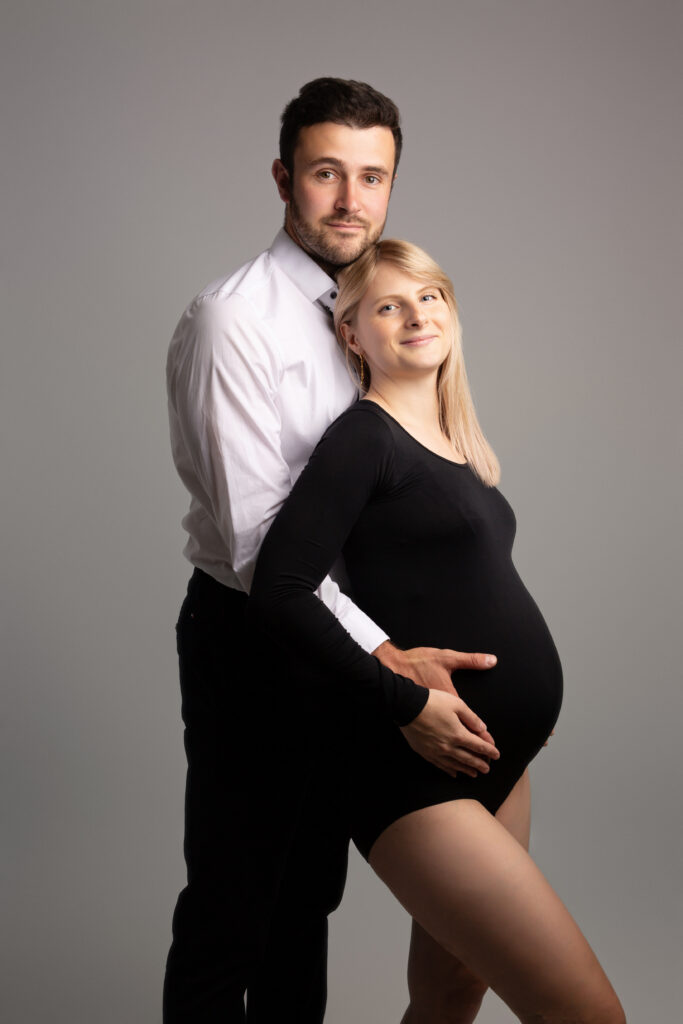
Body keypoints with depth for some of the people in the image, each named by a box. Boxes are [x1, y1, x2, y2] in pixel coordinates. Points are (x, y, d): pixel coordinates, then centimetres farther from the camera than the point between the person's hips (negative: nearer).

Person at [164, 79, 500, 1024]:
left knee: (309, 891, 20)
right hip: (251, 638, -7)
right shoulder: (235, 319, -18)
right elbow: (256, 536, -25)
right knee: (229, 912, 4)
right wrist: (387, 661, -32)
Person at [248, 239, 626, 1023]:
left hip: (498, 761, 8)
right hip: (416, 773, -8)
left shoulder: (455, 444, 15)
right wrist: (402, 700, -21)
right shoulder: (363, 437, -9)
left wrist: (522, 692, 11)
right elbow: (278, 598, -18)